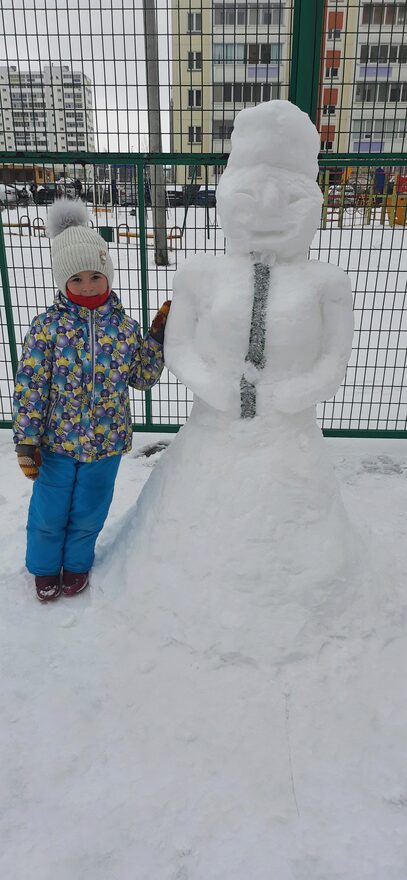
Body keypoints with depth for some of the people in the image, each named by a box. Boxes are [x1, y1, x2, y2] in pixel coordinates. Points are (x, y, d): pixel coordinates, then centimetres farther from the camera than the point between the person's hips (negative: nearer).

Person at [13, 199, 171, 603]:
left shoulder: (125, 326, -6)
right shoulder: (47, 326, -13)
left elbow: (143, 379, 2)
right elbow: (29, 386, -11)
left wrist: (159, 335, -9)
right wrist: (26, 441, -11)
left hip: (106, 441, 2)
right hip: (56, 439, -1)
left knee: (89, 512, 19)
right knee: (49, 511, 17)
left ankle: (77, 562, 48)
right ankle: (45, 565, 45)